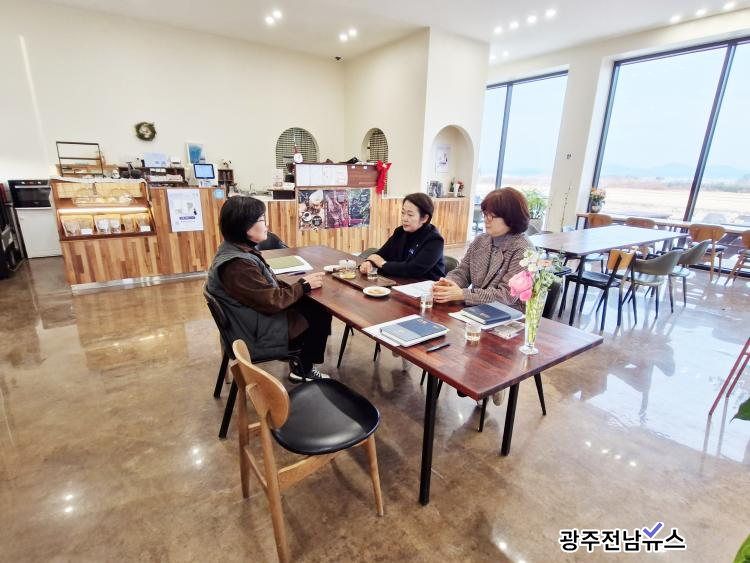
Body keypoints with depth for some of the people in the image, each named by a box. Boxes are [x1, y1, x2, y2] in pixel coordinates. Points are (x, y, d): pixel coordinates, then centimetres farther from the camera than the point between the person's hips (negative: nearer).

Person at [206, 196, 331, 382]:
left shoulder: (238, 250, 1)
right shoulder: (237, 265, -30)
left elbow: (268, 284, 8)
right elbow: (272, 302, -26)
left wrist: (299, 284, -5)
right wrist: (303, 285, -14)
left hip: (257, 318, 9)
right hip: (259, 334, -9)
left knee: (316, 306, 7)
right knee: (321, 316, 1)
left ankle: (302, 363, 22)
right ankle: (303, 371, 21)